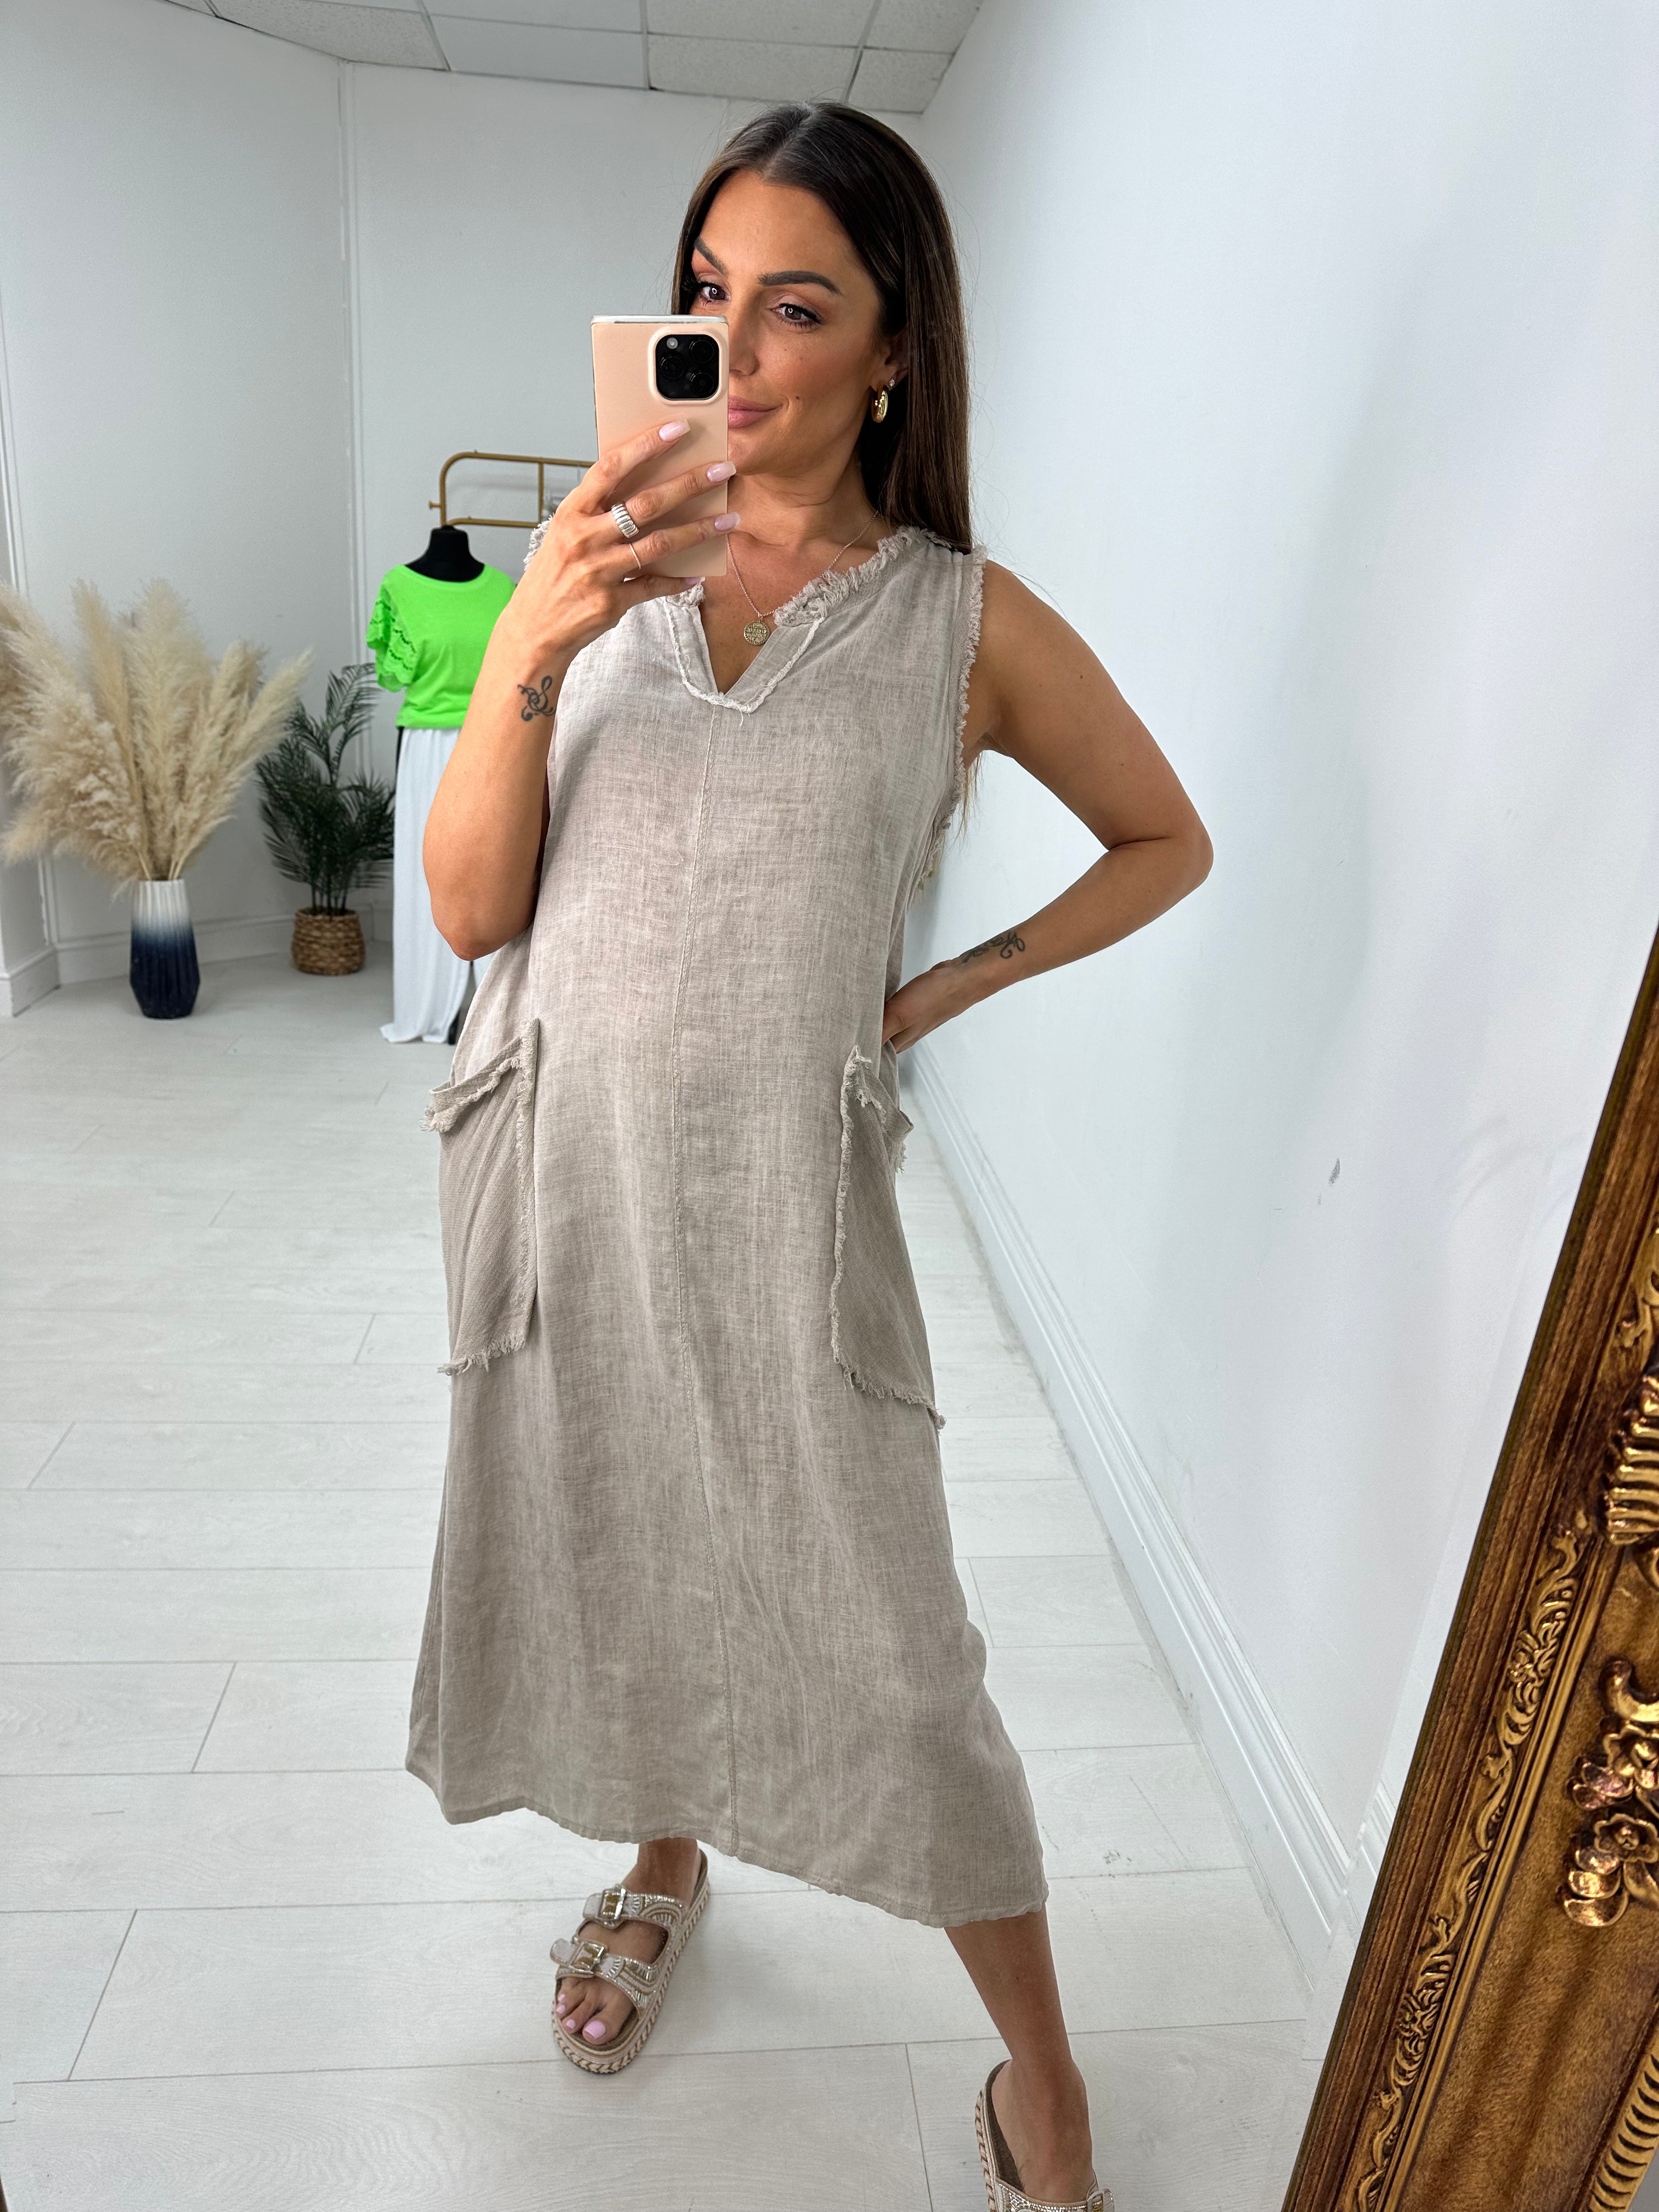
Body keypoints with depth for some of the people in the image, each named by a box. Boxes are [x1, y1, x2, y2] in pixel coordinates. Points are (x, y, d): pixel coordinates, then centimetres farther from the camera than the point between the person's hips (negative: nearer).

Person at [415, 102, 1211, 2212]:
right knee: (608, 1556, 20)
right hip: (555, 1167, 4)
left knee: (885, 1647, 3)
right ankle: (664, 1860, 52)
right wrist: (525, 654, -16)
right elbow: (469, 907, -2)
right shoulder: (604, 566, 3)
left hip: (782, 1191, -3)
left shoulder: (966, 620, -3)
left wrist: (948, 987, 0)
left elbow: (1166, 843, 10)